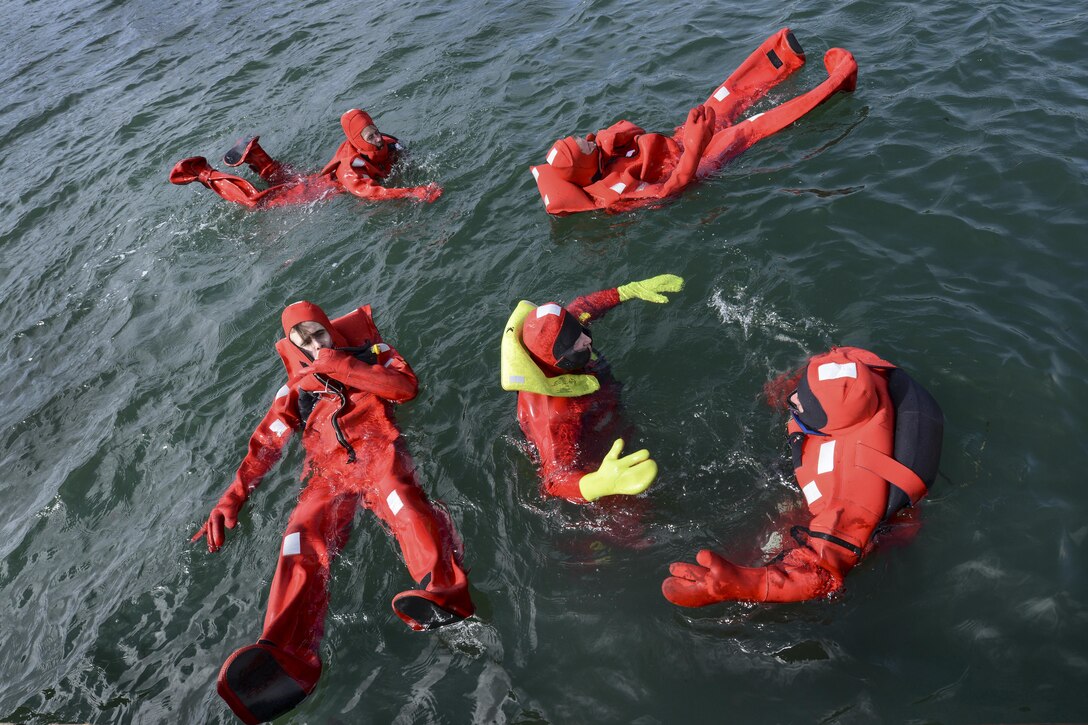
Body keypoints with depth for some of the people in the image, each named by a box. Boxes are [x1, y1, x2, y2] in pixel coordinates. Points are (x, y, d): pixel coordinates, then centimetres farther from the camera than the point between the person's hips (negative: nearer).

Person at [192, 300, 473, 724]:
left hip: (378, 454, -2)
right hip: (330, 473, 2)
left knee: (403, 503, -36)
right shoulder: (297, 387, 23)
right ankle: (285, 657, -45)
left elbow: (405, 386, -2)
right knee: (303, 538, -26)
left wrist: (338, 366, -4)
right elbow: (265, 446, 17)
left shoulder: (370, 353, 17)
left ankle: (442, 593, -57)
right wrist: (231, 500, 6)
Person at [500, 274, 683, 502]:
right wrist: (601, 483, -74)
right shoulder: (553, 413, -48)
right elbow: (557, 480, -54)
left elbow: (582, 306, -5)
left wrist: (633, 289, -8)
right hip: (586, 464, -7)